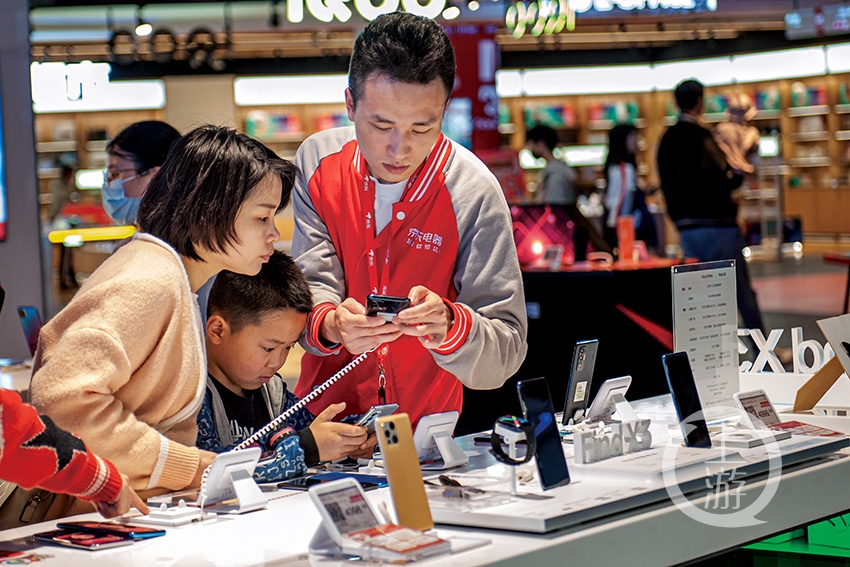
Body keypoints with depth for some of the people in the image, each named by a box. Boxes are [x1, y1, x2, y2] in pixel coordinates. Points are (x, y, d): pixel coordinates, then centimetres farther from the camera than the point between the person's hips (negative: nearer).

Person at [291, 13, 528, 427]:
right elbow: (312, 288, -6)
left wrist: (449, 326, -33)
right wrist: (331, 325, -28)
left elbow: (505, 355, -13)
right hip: (323, 413, 3)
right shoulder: (317, 161, -4)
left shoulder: (473, 192, -13)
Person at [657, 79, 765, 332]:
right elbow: (718, 177, -23)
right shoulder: (698, 135, -14)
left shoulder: (667, 138, 11)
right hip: (716, 224, -7)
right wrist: (735, 178, -7)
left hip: (686, 227, 8)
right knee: (742, 292, 1)